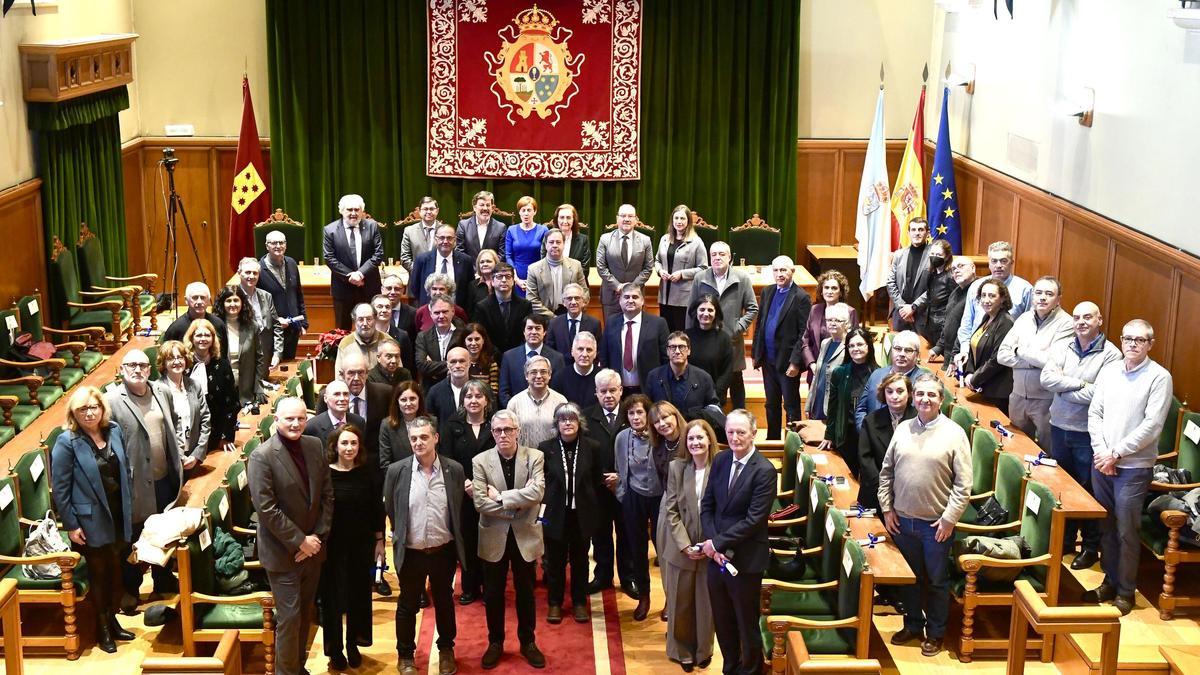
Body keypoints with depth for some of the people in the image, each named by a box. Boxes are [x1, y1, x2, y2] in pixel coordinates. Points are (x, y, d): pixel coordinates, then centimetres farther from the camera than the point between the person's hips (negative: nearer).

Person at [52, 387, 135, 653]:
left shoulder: (114, 430, -1)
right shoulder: (67, 442, -17)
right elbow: (60, 488, -14)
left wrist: (128, 505, 9)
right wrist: (71, 526, -14)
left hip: (118, 515, 5)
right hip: (91, 520, -5)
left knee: (113, 569, 16)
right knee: (98, 573, 9)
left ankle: (112, 620, 33)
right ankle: (102, 628, 25)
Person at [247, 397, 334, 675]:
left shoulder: (315, 446, 1)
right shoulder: (261, 457, -16)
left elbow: (327, 494, 4)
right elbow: (266, 508, -19)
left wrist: (318, 537, -5)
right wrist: (299, 541, -17)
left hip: (312, 547, 5)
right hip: (283, 553, -5)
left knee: (305, 613, 15)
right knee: (289, 617, -1)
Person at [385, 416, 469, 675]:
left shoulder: (454, 470, -8)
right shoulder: (397, 471, -10)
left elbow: (459, 509, 4)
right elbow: (390, 510, 2)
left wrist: (457, 541, 7)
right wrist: (400, 537, 7)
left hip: (444, 551, 1)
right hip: (410, 552, -1)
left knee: (444, 602, 18)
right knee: (408, 605, 13)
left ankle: (446, 649, 36)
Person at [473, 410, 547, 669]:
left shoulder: (535, 457, -7)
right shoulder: (480, 461, -6)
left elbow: (537, 493, -21)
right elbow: (480, 502, -15)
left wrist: (500, 497, -20)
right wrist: (516, 506, -18)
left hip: (525, 536, 0)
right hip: (494, 537, 0)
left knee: (525, 592, 14)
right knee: (493, 594, 12)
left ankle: (528, 642, 29)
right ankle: (495, 643, 29)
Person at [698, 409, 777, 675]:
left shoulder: (764, 471, -16)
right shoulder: (720, 461, 3)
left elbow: (753, 520, -18)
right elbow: (707, 506, 5)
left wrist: (717, 543, -16)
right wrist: (712, 545, -8)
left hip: (745, 560, -5)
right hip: (717, 554, 5)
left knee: (746, 623, 9)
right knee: (722, 622, 17)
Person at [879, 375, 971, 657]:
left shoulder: (954, 433, -9)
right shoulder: (902, 429, 3)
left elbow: (963, 483, -10)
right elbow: (886, 472, 9)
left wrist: (949, 518, -13)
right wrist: (887, 508, 3)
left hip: (936, 525, -4)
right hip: (902, 520, 4)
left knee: (936, 581, 9)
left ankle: (935, 633, 24)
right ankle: (913, 624, 33)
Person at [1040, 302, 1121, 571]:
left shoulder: (1110, 355, -12)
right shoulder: (1062, 348, 4)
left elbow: (1099, 395, -21)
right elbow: (1046, 378, -10)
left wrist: (1063, 386, -11)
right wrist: (1080, 383, -18)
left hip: (1088, 433, -5)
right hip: (1059, 427, 5)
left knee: (1087, 491, 4)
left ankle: (1091, 547, 18)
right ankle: (1064, 540, 29)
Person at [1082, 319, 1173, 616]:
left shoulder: (1159, 377, -8)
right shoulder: (1108, 371, 7)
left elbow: (1151, 426, -13)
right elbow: (1094, 413, 8)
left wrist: (1116, 453, -12)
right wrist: (1100, 450, -5)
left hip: (1134, 467, -5)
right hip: (1102, 462, 5)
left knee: (1126, 532, 0)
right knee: (1106, 527, 12)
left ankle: (1126, 591, 12)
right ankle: (1109, 582, 25)